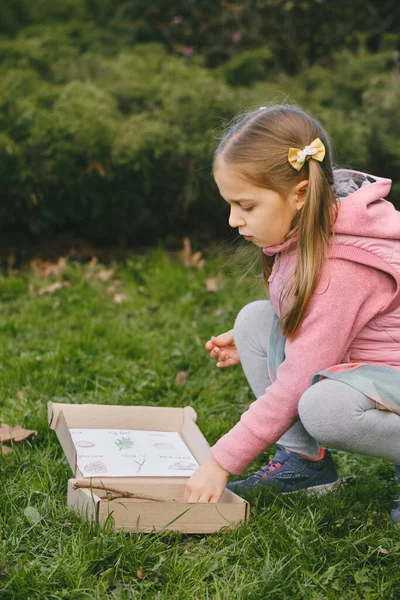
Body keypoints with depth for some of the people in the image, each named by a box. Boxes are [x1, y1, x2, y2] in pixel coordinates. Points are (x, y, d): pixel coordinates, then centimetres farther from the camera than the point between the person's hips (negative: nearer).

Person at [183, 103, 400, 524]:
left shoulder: (341, 266, -29)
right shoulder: (310, 228, -1)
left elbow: (297, 385, -26)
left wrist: (223, 460, -20)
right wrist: (253, 348, 4)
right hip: (354, 364, 10)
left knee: (323, 407, -38)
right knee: (255, 319, -1)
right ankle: (304, 459, 0)